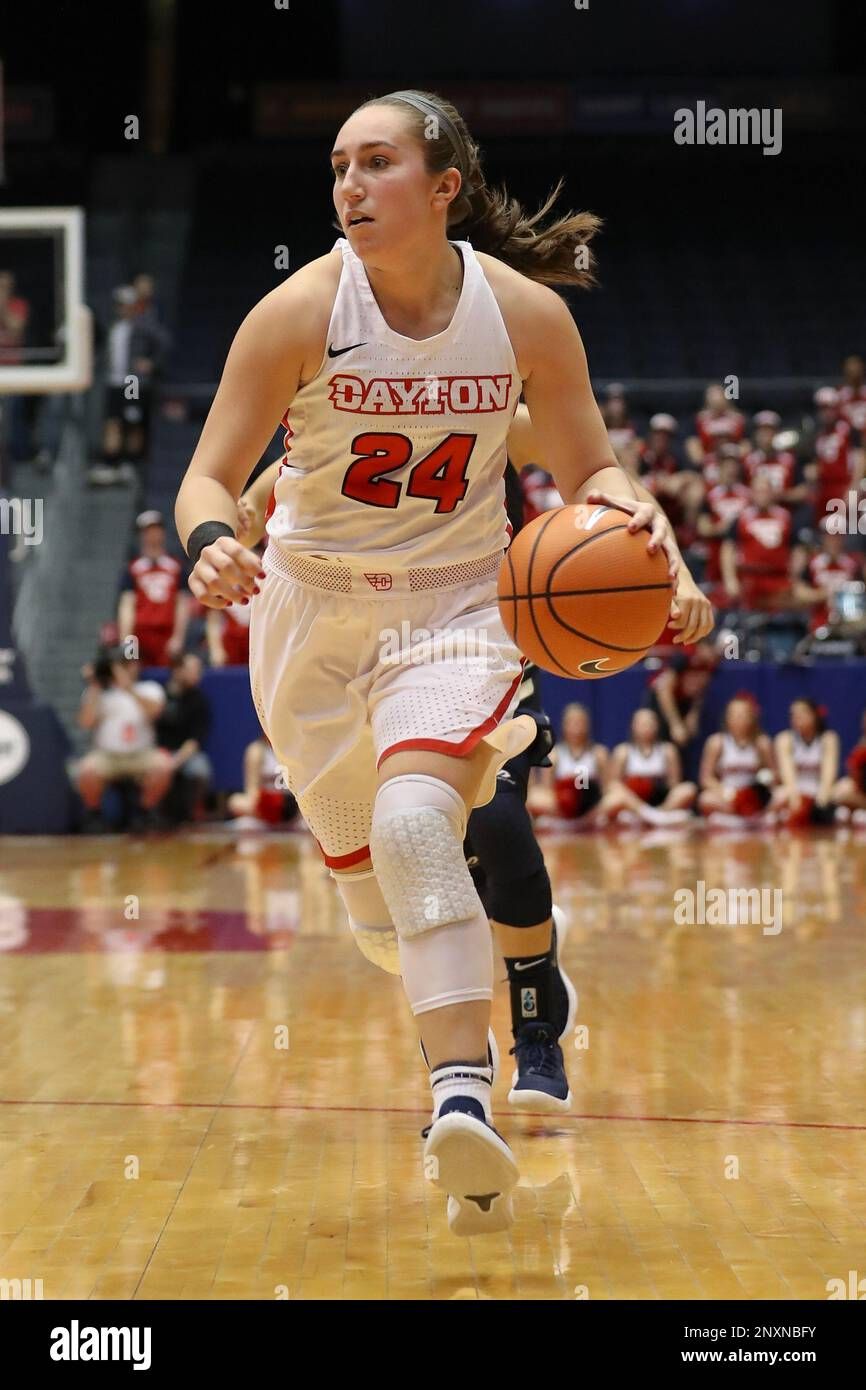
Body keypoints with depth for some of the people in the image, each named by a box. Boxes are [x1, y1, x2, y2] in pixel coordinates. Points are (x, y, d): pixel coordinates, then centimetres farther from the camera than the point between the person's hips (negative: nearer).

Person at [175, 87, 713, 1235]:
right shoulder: (300, 312, -15)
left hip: (452, 603, -2)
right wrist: (210, 540, -35)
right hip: (312, 609, 2)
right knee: (363, 864, 12)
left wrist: (634, 519, -22)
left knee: (414, 824, -27)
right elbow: (210, 475, -12)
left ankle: (464, 1097, -27)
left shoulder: (526, 312, -13)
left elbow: (589, 471, 0)